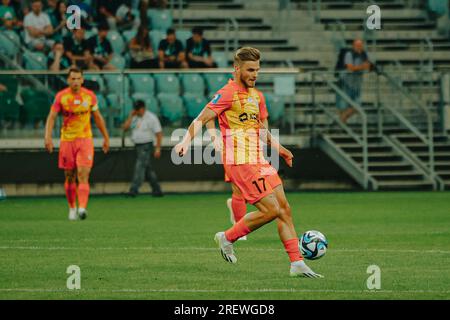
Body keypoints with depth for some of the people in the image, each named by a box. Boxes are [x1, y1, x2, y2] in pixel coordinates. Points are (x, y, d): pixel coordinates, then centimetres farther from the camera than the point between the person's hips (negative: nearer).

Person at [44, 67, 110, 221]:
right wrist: (48, 136, -15)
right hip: (67, 140, 1)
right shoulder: (61, 96, -3)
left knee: (83, 175, -15)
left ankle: (82, 208, -26)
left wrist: (106, 137, 15)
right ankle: (72, 208, 23)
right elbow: (51, 117, -2)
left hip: (85, 140, -1)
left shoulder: (90, 96, 1)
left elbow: (98, 117, 12)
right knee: (70, 177, 7)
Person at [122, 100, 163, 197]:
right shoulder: (134, 117, 10)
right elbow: (125, 127, 4)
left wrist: (158, 149, -16)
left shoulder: (151, 118, -9)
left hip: (146, 146, -7)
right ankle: (157, 190, 15)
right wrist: (131, 116, -3)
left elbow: (159, 133, -11)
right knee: (148, 169, 9)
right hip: (137, 146, 7)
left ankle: (133, 190, -20)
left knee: (140, 167, -15)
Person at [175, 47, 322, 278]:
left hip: (258, 160, 9)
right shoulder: (228, 93, -9)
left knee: (284, 209, 3)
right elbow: (201, 120, -16)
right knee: (271, 210, -13)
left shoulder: (256, 95, 18)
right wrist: (187, 140, -32)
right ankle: (227, 238, 5)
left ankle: (297, 264, 6)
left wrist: (277, 147, 25)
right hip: (240, 162, -9)